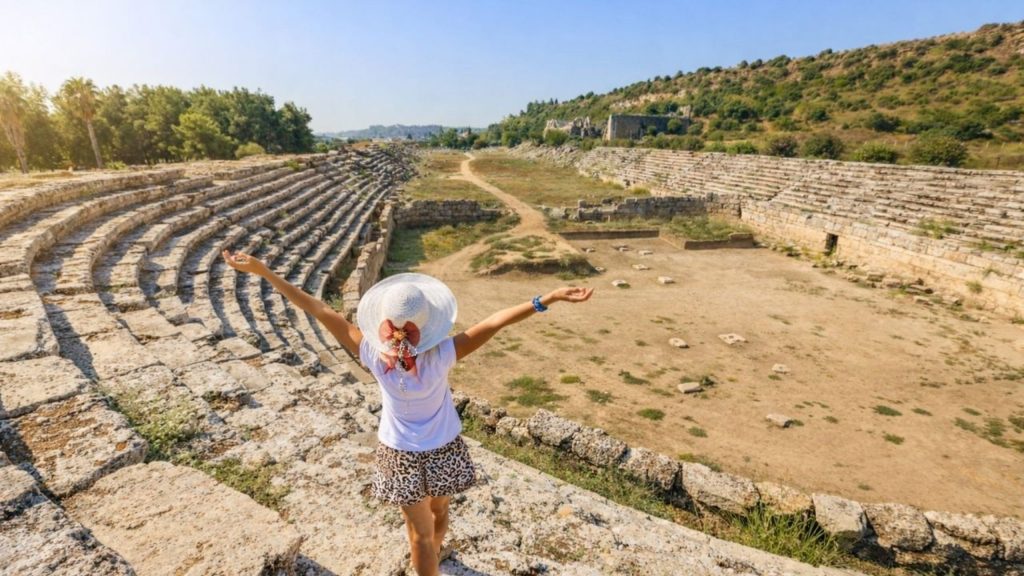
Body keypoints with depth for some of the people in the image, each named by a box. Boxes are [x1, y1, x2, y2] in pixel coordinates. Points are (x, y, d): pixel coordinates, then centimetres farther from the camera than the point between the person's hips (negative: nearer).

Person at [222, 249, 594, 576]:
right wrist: (549, 299, -33)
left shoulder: (374, 357, -27)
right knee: (439, 512, 31)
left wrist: (263, 271, -17)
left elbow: (321, 311, -25)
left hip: (401, 454, -1)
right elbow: (494, 322, -33)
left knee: (420, 533, 21)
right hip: (443, 450, 1)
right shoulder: (441, 357, -30)